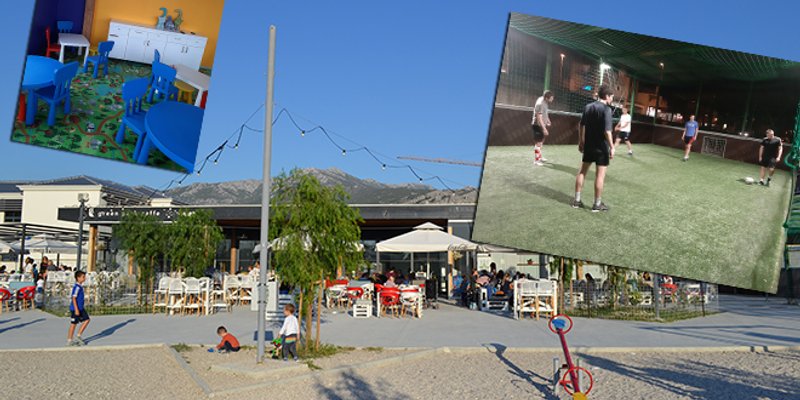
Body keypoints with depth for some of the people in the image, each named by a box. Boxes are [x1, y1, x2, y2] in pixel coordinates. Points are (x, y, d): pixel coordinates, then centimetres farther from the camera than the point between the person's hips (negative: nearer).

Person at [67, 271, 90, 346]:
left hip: (81, 308, 10)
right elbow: (74, 298, -22)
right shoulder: (77, 287, -19)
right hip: (75, 309, -10)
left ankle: (79, 336, 14)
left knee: (86, 320, 9)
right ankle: (69, 341, 11)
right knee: (73, 324, 0)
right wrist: (76, 309, -23)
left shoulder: (80, 287, 11)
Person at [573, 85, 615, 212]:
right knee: (600, 174, 1)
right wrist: (612, 147, -15)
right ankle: (597, 204, 6)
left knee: (582, 171, 13)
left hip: (588, 145, 6)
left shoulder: (588, 107, 5)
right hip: (601, 146, -6)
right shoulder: (606, 109, -15)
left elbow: (582, 126, 10)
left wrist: (581, 142, 18)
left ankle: (577, 200, 17)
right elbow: (607, 131, -21)